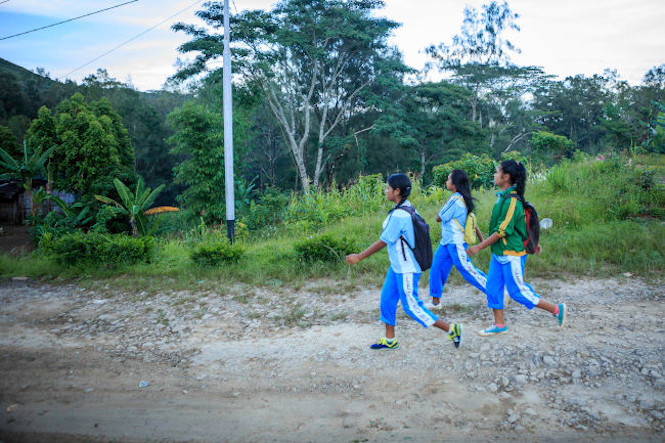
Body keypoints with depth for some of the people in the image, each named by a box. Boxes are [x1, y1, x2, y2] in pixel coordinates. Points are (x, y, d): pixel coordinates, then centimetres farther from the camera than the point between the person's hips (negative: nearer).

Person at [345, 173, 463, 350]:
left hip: (406, 269, -10)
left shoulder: (399, 216, -25)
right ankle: (389, 340, 28)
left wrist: (359, 257, -14)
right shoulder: (407, 207, 4)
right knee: (387, 298, 15)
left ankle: (451, 329, 11)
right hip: (397, 266, 10)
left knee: (411, 306, 1)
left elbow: (382, 242, -21)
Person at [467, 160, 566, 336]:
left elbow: (502, 231, -23)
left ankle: (556, 309, 15)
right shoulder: (503, 196, 8)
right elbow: (522, 223, 18)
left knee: (517, 291, 0)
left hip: (511, 254, -9)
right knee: (492, 287, 10)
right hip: (499, 253, 9)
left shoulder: (511, 200, -21)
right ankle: (499, 325, 21)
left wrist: (478, 247, -20)